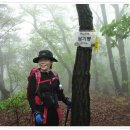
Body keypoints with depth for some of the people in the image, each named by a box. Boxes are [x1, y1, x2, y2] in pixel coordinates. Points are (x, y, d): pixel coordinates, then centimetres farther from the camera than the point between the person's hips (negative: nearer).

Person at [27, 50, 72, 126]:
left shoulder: (55, 75, 3)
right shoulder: (34, 77, -11)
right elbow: (30, 96, -12)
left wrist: (66, 100, 3)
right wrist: (35, 113, -19)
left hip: (54, 112, 5)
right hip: (42, 113, -5)